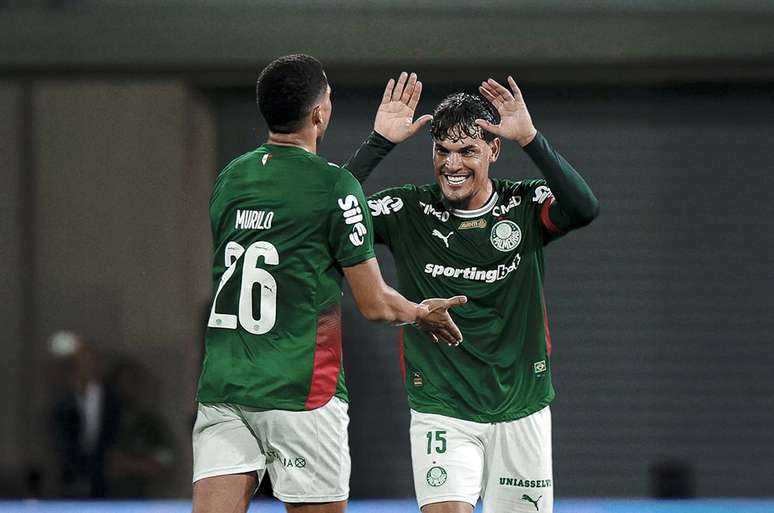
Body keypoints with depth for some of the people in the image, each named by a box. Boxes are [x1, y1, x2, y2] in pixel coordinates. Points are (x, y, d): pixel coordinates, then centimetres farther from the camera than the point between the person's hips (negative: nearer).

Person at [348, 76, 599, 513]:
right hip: (441, 412, -1)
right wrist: (380, 142, -18)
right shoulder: (410, 211, -2)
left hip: (522, 412, 1)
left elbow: (585, 208, -22)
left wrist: (529, 138, -30)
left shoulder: (526, 206, -2)